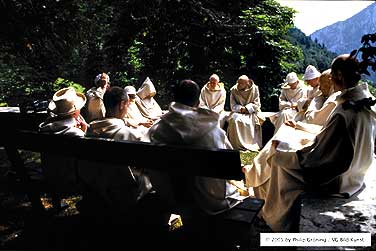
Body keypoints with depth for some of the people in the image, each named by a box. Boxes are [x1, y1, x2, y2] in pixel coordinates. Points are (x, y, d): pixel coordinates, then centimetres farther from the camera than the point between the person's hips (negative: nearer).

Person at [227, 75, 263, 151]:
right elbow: (233, 106, -2)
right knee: (234, 119, -30)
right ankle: (237, 144, -23)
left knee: (248, 121, -32)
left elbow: (256, 104, -5)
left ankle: (252, 145, -20)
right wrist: (241, 108, -21)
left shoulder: (254, 89, -4)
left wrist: (247, 108, -19)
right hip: (238, 112, 2)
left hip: (251, 112, -1)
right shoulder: (233, 90, -2)